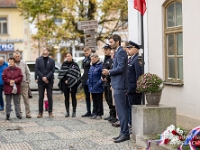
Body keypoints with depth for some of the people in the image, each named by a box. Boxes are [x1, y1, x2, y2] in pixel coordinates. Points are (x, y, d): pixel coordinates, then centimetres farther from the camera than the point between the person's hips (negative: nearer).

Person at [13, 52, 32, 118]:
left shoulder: (23, 63, 6)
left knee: (26, 98, 0)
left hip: (24, 84, 1)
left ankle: (28, 113, 3)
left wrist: (27, 81, 4)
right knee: (18, 99, 5)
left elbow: (28, 73, 10)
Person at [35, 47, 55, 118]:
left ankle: (50, 112, 8)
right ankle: (40, 112, 7)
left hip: (49, 81, 0)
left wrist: (46, 77, -14)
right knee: (41, 97, 2)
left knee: (50, 97, 2)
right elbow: (36, 70, -2)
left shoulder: (52, 61, 5)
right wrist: (42, 77, -11)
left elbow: (52, 70, -2)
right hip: (41, 81, 0)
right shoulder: (38, 60, 5)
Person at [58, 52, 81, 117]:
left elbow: (77, 73, -5)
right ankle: (67, 112, 9)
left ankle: (74, 111, 6)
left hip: (73, 83, -2)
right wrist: (65, 80, -8)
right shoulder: (64, 64, 8)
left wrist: (70, 80, -11)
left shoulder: (75, 64, 1)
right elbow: (61, 73, 5)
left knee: (73, 97, 0)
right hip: (65, 83, 2)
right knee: (66, 97, 3)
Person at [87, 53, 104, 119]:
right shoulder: (92, 66, 13)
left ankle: (99, 114, 7)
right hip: (92, 87, 8)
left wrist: (99, 83, -20)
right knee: (94, 101, 14)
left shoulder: (101, 65, -12)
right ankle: (95, 113, 21)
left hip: (98, 88, -8)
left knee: (99, 101, 1)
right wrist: (88, 82, 10)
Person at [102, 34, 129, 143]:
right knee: (120, 110, 12)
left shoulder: (121, 52, -13)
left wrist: (109, 72, -9)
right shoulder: (118, 52, 18)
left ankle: (125, 133, -5)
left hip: (120, 85, -11)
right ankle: (123, 133, 17)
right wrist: (109, 72, 10)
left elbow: (120, 68, -21)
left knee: (121, 110, -8)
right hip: (117, 85, 11)